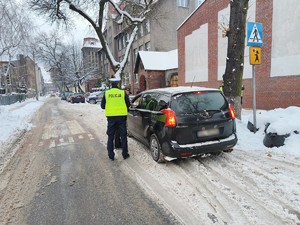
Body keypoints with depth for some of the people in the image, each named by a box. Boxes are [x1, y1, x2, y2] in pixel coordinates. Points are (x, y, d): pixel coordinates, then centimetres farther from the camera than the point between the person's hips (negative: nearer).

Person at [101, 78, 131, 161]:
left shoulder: (106, 93, 1)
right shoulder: (123, 93, -2)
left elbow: (102, 106, 5)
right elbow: (128, 105, 4)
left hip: (111, 117, 1)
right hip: (121, 116, 0)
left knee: (110, 137, 11)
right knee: (123, 136, 10)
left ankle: (111, 155, 15)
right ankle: (125, 154, 17)